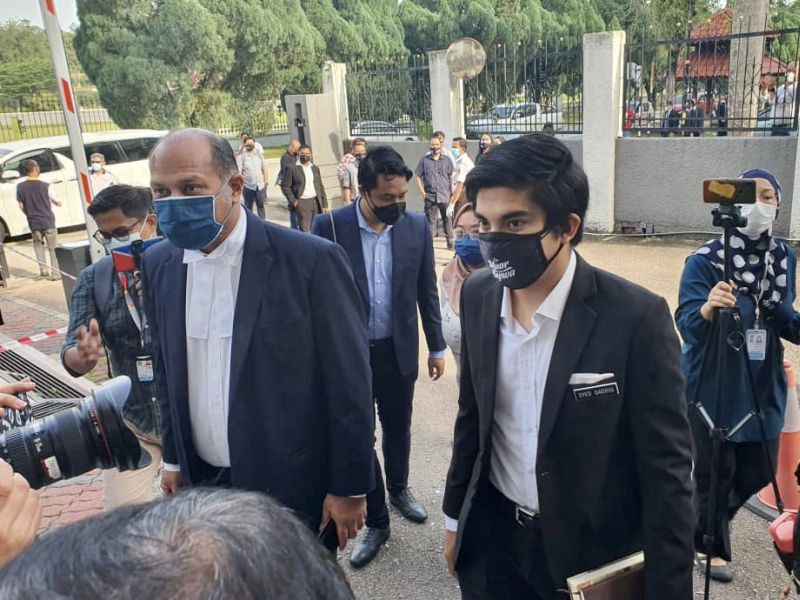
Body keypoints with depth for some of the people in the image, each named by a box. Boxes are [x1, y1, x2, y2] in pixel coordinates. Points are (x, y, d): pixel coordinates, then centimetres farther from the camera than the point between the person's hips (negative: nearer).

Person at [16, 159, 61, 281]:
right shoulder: (46, 186, -12)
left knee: (38, 244, 24)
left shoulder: (20, 187, -3)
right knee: (53, 248, 7)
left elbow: (21, 206, 4)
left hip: (33, 223, 3)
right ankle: (55, 273, 5)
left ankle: (43, 269, 15)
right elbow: (58, 203, -3)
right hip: (48, 221, -3)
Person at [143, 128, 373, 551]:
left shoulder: (311, 260, -19)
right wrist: (173, 458, 15)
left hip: (294, 487, -4)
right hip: (202, 483, 5)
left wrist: (350, 487, -10)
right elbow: (168, 372, 10)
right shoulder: (158, 265, -1)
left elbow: (349, 383, -14)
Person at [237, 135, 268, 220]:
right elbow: (238, 172, -8)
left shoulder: (259, 155, 6)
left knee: (261, 206, 13)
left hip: (260, 186, 3)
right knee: (248, 208, 8)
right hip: (248, 187, -3)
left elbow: (264, 169, 8)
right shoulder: (241, 157, -5)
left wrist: (266, 181, 3)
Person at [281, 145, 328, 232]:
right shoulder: (292, 169, -1)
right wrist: (293, 201, -11)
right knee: (304, 230, -9)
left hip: (316, 202, 5)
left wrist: (324, 204, 9)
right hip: (302, 203, -5)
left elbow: (321, 187, 15)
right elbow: (286, 187, -2)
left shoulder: (315, 168, 15)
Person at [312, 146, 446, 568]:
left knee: (398, 428, 20)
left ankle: (398, 489, 47)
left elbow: (427, 290, 4)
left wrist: (437, 346, 8)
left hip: (399, 350, 2)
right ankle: (375, 521, 28)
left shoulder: (416, 226, -4)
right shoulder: (329, 226, -13)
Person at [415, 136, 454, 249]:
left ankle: (450, 242, 17)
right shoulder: (424, 160, 4)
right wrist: (422, 191, -3)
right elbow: (418, 176, 7)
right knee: (430, 220, 1)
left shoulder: (447, 161, 6)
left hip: (445, 196, 1)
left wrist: (452, 192, 0)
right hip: (430, 196, -1)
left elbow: (451, 177, 8)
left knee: (447, 219, 8)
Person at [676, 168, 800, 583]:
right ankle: (712, 545, 31)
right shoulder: (705, 259, -14)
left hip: (764, 386, 5)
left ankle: (710, 521, 44)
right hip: (712, 386, -5)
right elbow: (685, 323, -22)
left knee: (757, 472, 15)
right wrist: (708, 307, -44)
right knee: (715, 472, 6)